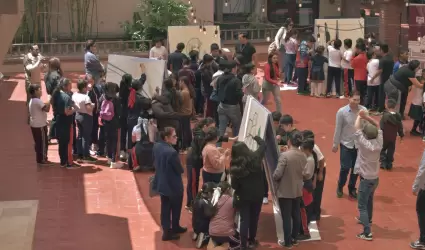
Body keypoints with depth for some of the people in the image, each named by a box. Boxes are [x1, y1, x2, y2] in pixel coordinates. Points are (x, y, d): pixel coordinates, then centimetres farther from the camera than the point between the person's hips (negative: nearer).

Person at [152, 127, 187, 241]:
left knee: (165, 207, 20)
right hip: (173, 185, -7)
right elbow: (180, 170, -21)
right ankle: (174, 228, 32)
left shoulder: (156, 146, -8)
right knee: (175, 208, 16)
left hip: (161, 182, 7)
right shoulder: (172, 152, -33)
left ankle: (166, 229, 32)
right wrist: (180, 169, -1)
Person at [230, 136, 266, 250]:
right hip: (257, 194, 2)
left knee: (244, 220, 5)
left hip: (243, 196, -1)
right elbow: (263, 144, 7)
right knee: (254, 218, 18)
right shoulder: (255, 157, -11)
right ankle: (251, 241, 33)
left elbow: (234, 185, -10)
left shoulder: (235, 165, -13)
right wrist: (255, 137, 24)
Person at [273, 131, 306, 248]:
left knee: (286, 217, 4)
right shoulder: (303, 156, -3)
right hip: (298, 191, 6)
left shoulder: (285, 155, -23)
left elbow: (277, 174, -22)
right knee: (296, 215, 18)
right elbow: (304, 172, 8)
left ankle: (288, 242, 12)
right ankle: (295, 238, 31)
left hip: (285, 192, -6)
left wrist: (274, 178, -3)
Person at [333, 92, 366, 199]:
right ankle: (340, 187, 24)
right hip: (346, 144, -2)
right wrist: (335, 144, -1)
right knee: (345, 168, -1)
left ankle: (352, 188, 31)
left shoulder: (363, 110, -10)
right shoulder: (342, 112, -14)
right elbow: (338, 129, -6)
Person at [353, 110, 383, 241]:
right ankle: (367, 219, 49)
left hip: (366, 179, -7)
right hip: (375, 178, 7)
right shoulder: (379, 143, -6)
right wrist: (366, 117, -5)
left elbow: (357, 128, -19)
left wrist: (359, 116, -3)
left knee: (362, 205, -4)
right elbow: (377, 126, 6)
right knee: (369, 200, 28)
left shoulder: (365, 144, -23)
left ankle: (367, 232, -11)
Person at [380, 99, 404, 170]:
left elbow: (381, 127, -18)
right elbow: (400, 127, 5)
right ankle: (389, 164, 20)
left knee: (382, 150, 16)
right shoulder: (398, 116, -6)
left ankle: (383, 163, 10)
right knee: (391, 151, 16)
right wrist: (401, 135, 19)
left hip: (384, 137, -4)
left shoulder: (385, 116, -20)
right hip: (393, 138, 4)